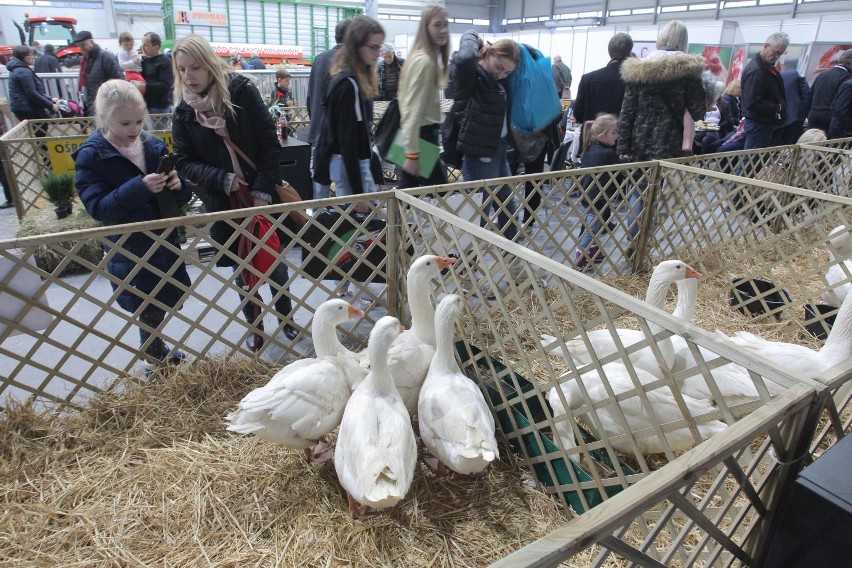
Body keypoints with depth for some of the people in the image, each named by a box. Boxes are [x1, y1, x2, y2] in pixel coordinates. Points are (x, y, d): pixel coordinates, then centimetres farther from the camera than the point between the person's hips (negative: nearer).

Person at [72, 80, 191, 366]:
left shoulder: (153, 144, 2)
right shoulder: (91, 155, -10)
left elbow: (181, 196, 7)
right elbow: (97, 207, -19)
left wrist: (178, 185, -17)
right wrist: (139, 188, -30)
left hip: (165, 240, 5)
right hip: (130, 249, -5)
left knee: (168, 299, 18)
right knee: (151, 312, 5)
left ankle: (156, 352, 43)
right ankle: (157, 362, 28)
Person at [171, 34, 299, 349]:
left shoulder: (242, 90, -8)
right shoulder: (184, 111, 0)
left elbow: (270, 143, -9)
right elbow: (185, 162, -1)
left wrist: (263, 190, -15)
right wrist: (224, 180, -17)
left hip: (262, 196, -2)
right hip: (223, 203, 2)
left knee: (275, 261, 10)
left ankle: (286, 318, 31)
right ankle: (255, 327, 29)